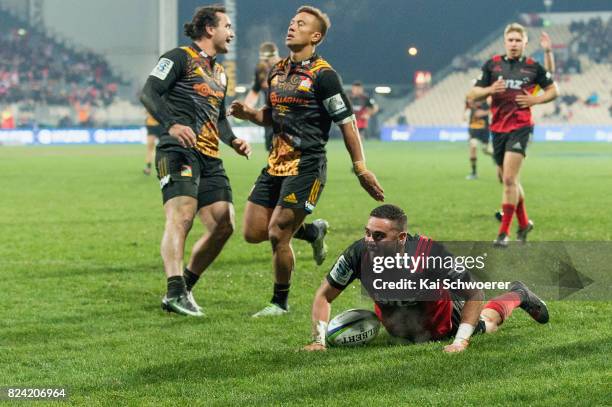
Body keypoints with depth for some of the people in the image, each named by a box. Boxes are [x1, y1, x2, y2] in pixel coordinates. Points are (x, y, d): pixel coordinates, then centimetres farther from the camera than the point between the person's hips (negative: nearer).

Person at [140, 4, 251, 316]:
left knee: (223, 225, 0)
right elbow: (149, 93, -11)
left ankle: (184, 288, 13)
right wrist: (172, 124, -26)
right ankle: (175, 292, -34)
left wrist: (233, 141, 14)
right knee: (181, 217, -23)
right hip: (179, 151, -8)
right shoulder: (179, 58, 0)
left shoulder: (220, 73, 26)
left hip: (210, 159, 8)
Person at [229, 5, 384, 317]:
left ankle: (280, 303, 9)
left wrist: (361, 168, -11)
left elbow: (347, 122, -9)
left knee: (277, 234, -11)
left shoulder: (323, 75, -11)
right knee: (253, 232, 4)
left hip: (306, 167, -8)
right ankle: (311, 231, 31)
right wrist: (247, 113, 3)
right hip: (275, 164, 8)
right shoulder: (277, 72, 12)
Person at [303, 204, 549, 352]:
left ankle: (517, 295, 54)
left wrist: (461, 341, -37)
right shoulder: (358, 254, -35)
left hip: (441, 328, -3)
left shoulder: (431, 254, -42)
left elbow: (475, 294, -30)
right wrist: (318, 341, -29)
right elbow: (324, 296, -20)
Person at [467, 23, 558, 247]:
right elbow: (472, 94, 6)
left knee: (509, 179, -15)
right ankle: (524, 222, 34)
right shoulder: (492, 65, 6)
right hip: (498, 128, 4)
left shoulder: (533, 67, 1)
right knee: (508, 180, 14)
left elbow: (553, 90, 13)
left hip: (520, 127, -4)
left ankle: (504, 232, -11)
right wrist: (489, 90, -14)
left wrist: (535, 99, -5)